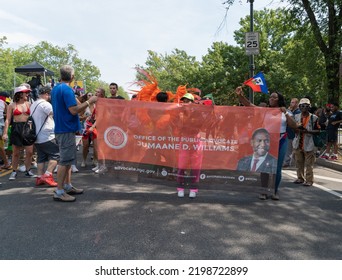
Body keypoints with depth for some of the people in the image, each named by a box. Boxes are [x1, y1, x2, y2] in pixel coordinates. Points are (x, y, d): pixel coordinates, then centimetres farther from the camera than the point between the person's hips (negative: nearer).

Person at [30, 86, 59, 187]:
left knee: (41, 157, 13)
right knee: (56, 155, -3)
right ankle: (47, 175, -12)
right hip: (47, 137, -9)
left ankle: (39, 177, 11)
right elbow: (55, 113, -28)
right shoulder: (44, 104, -14)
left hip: (37, 136, 9)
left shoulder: (33, 104, 17)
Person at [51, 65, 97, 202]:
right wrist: (89, 101, -15)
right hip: (67, 130, -10)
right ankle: (59, 192, 0)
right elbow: (74, 110, -22)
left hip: (60, 128, 10)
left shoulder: (55, 89, 14)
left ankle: (67, 186, 25)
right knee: (65, 160, -5)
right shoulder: (67, 89, -16)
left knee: (66, 159, 17)